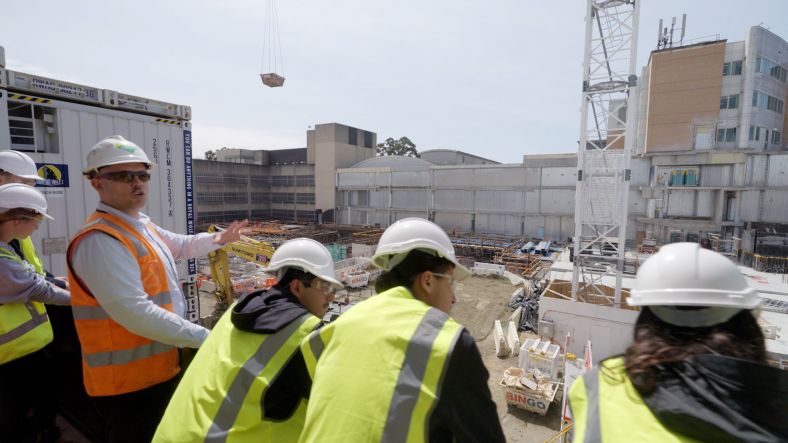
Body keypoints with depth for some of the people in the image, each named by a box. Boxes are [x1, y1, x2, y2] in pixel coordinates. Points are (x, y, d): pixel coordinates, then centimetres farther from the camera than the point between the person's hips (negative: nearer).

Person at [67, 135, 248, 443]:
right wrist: (205, 338, -26)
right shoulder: (100, 241, -25)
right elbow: (136, 314, -31)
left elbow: (180, 246, 27)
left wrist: (216, 239, 12)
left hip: (157, 369, 10)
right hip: (129, 382, -9)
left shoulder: (142, 226, 8)